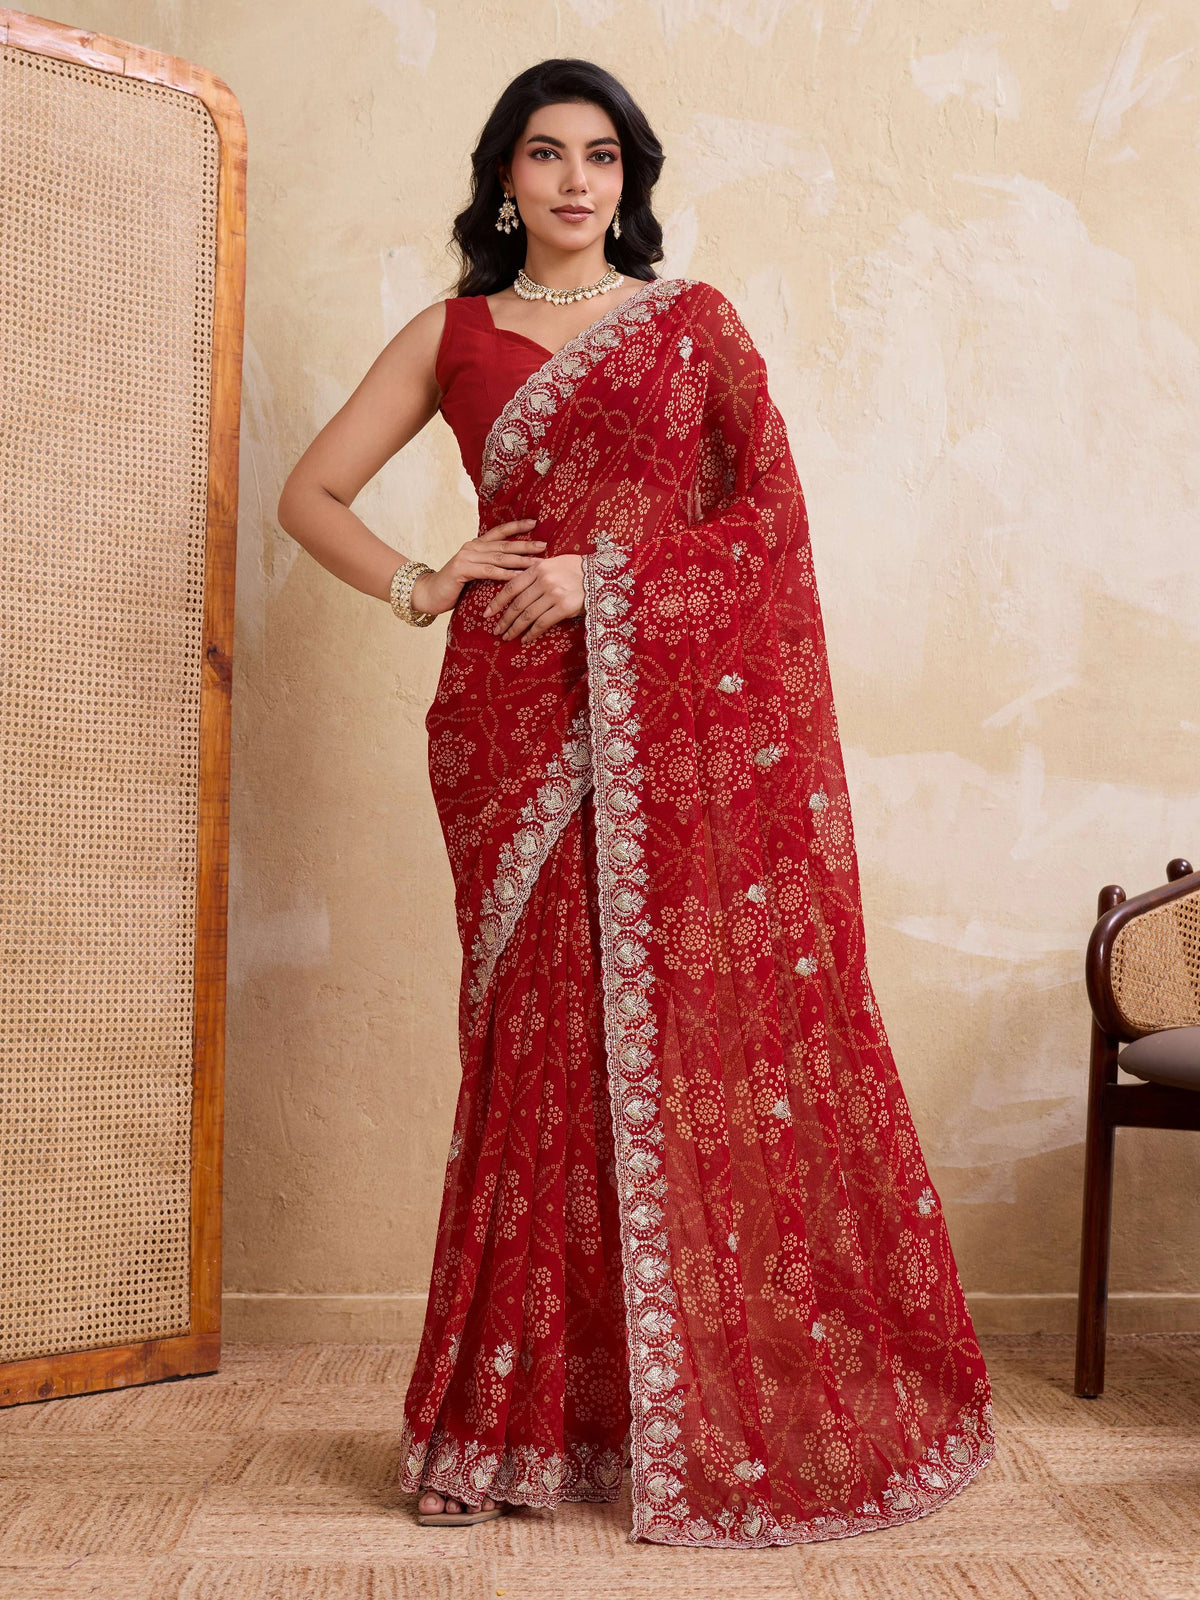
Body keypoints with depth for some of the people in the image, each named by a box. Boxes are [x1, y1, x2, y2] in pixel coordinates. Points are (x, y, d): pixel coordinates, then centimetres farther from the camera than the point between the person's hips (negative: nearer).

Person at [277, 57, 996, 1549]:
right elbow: (310, 492, 14)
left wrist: (607, 573, -8)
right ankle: (510, 1419, 10)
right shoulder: (451, 336, 14)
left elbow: (771, 505, 3)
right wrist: (421, 587, -1)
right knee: (539, 1040, -1)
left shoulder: (694, 319, 12)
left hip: (681, 710, 0)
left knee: (707, 1028, -3)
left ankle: (732, 1408, 11)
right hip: (518, 717, 1)